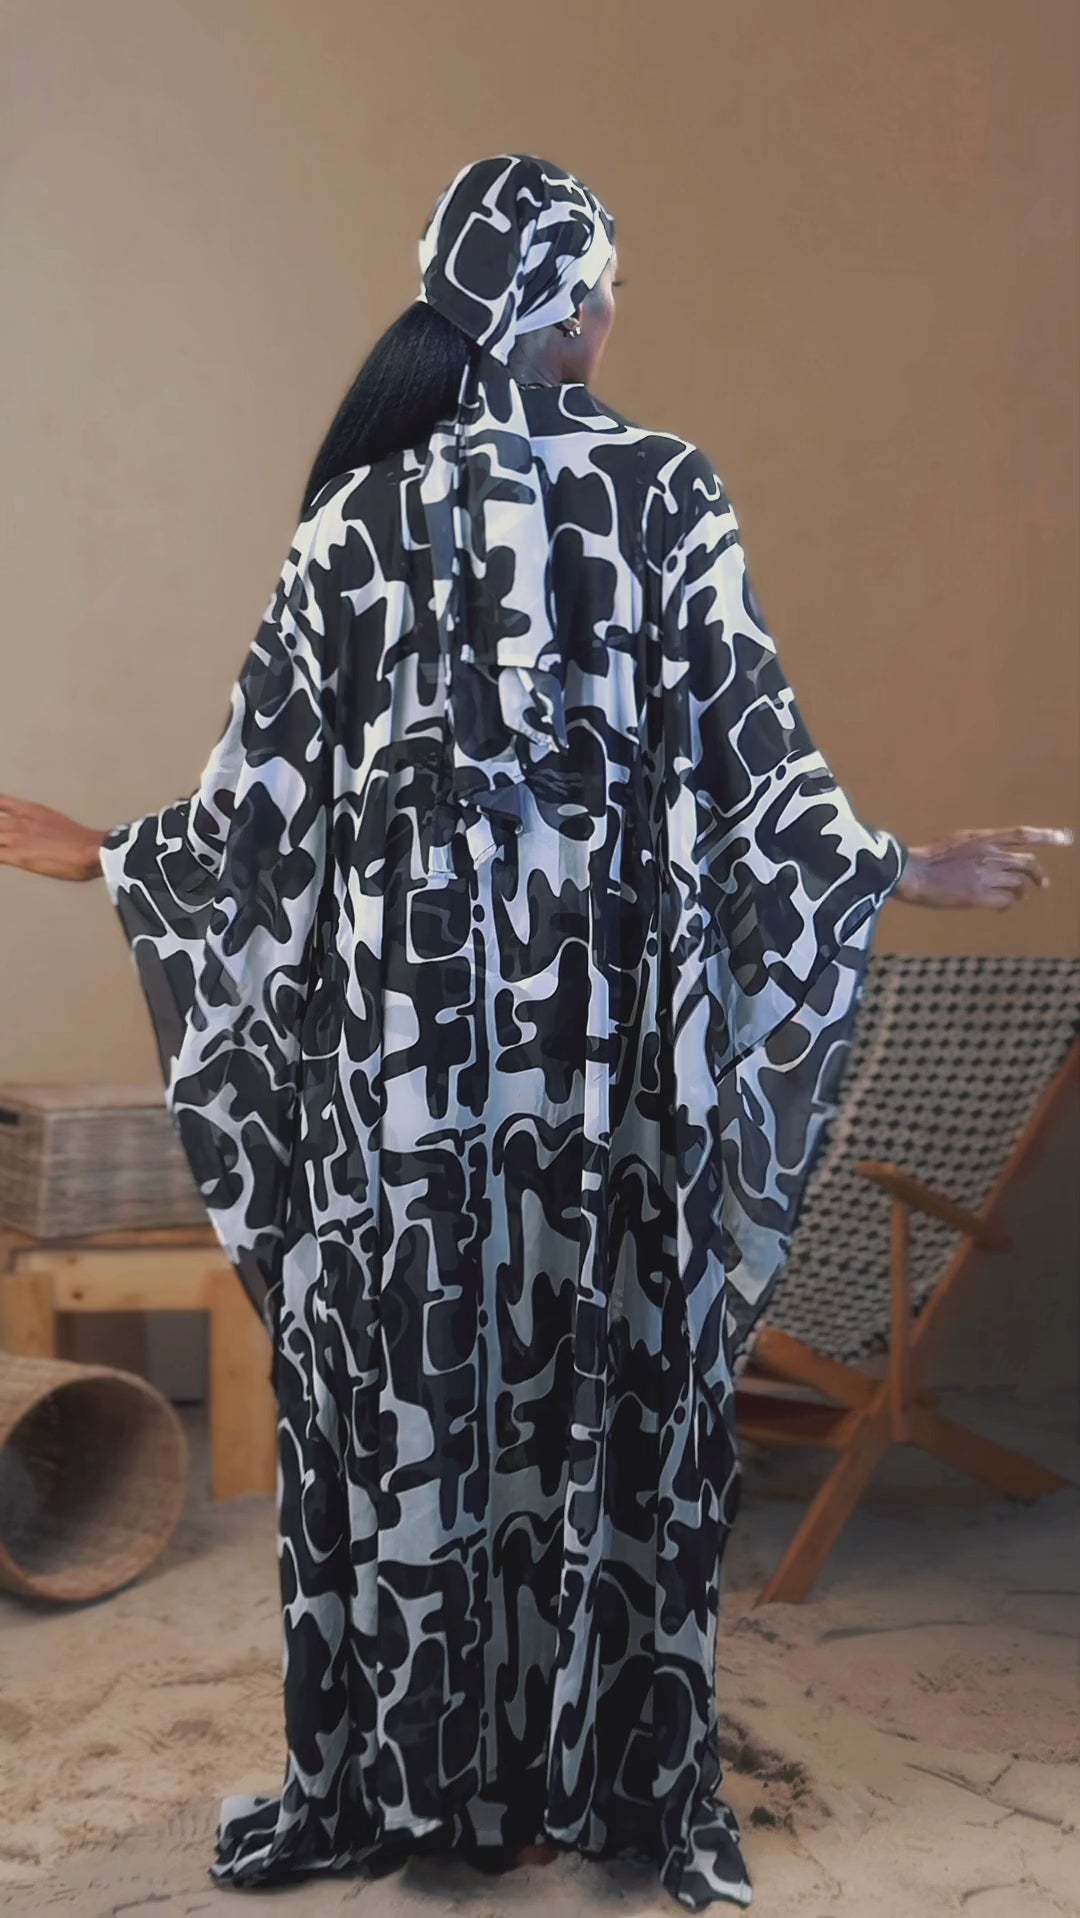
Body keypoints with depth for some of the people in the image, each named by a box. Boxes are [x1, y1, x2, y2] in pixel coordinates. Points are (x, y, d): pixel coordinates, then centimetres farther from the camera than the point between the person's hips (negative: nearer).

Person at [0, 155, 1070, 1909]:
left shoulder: (364, 508, 0)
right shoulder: (670, 489, -2)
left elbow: (276, 773, 1)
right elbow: (749, 750, -3)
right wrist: (898, 871, 10)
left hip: (408, 992, 1)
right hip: (615, 1006, 0)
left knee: (403, 1364, 8)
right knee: (612, 1363, 8)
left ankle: (393, 1776, 19)